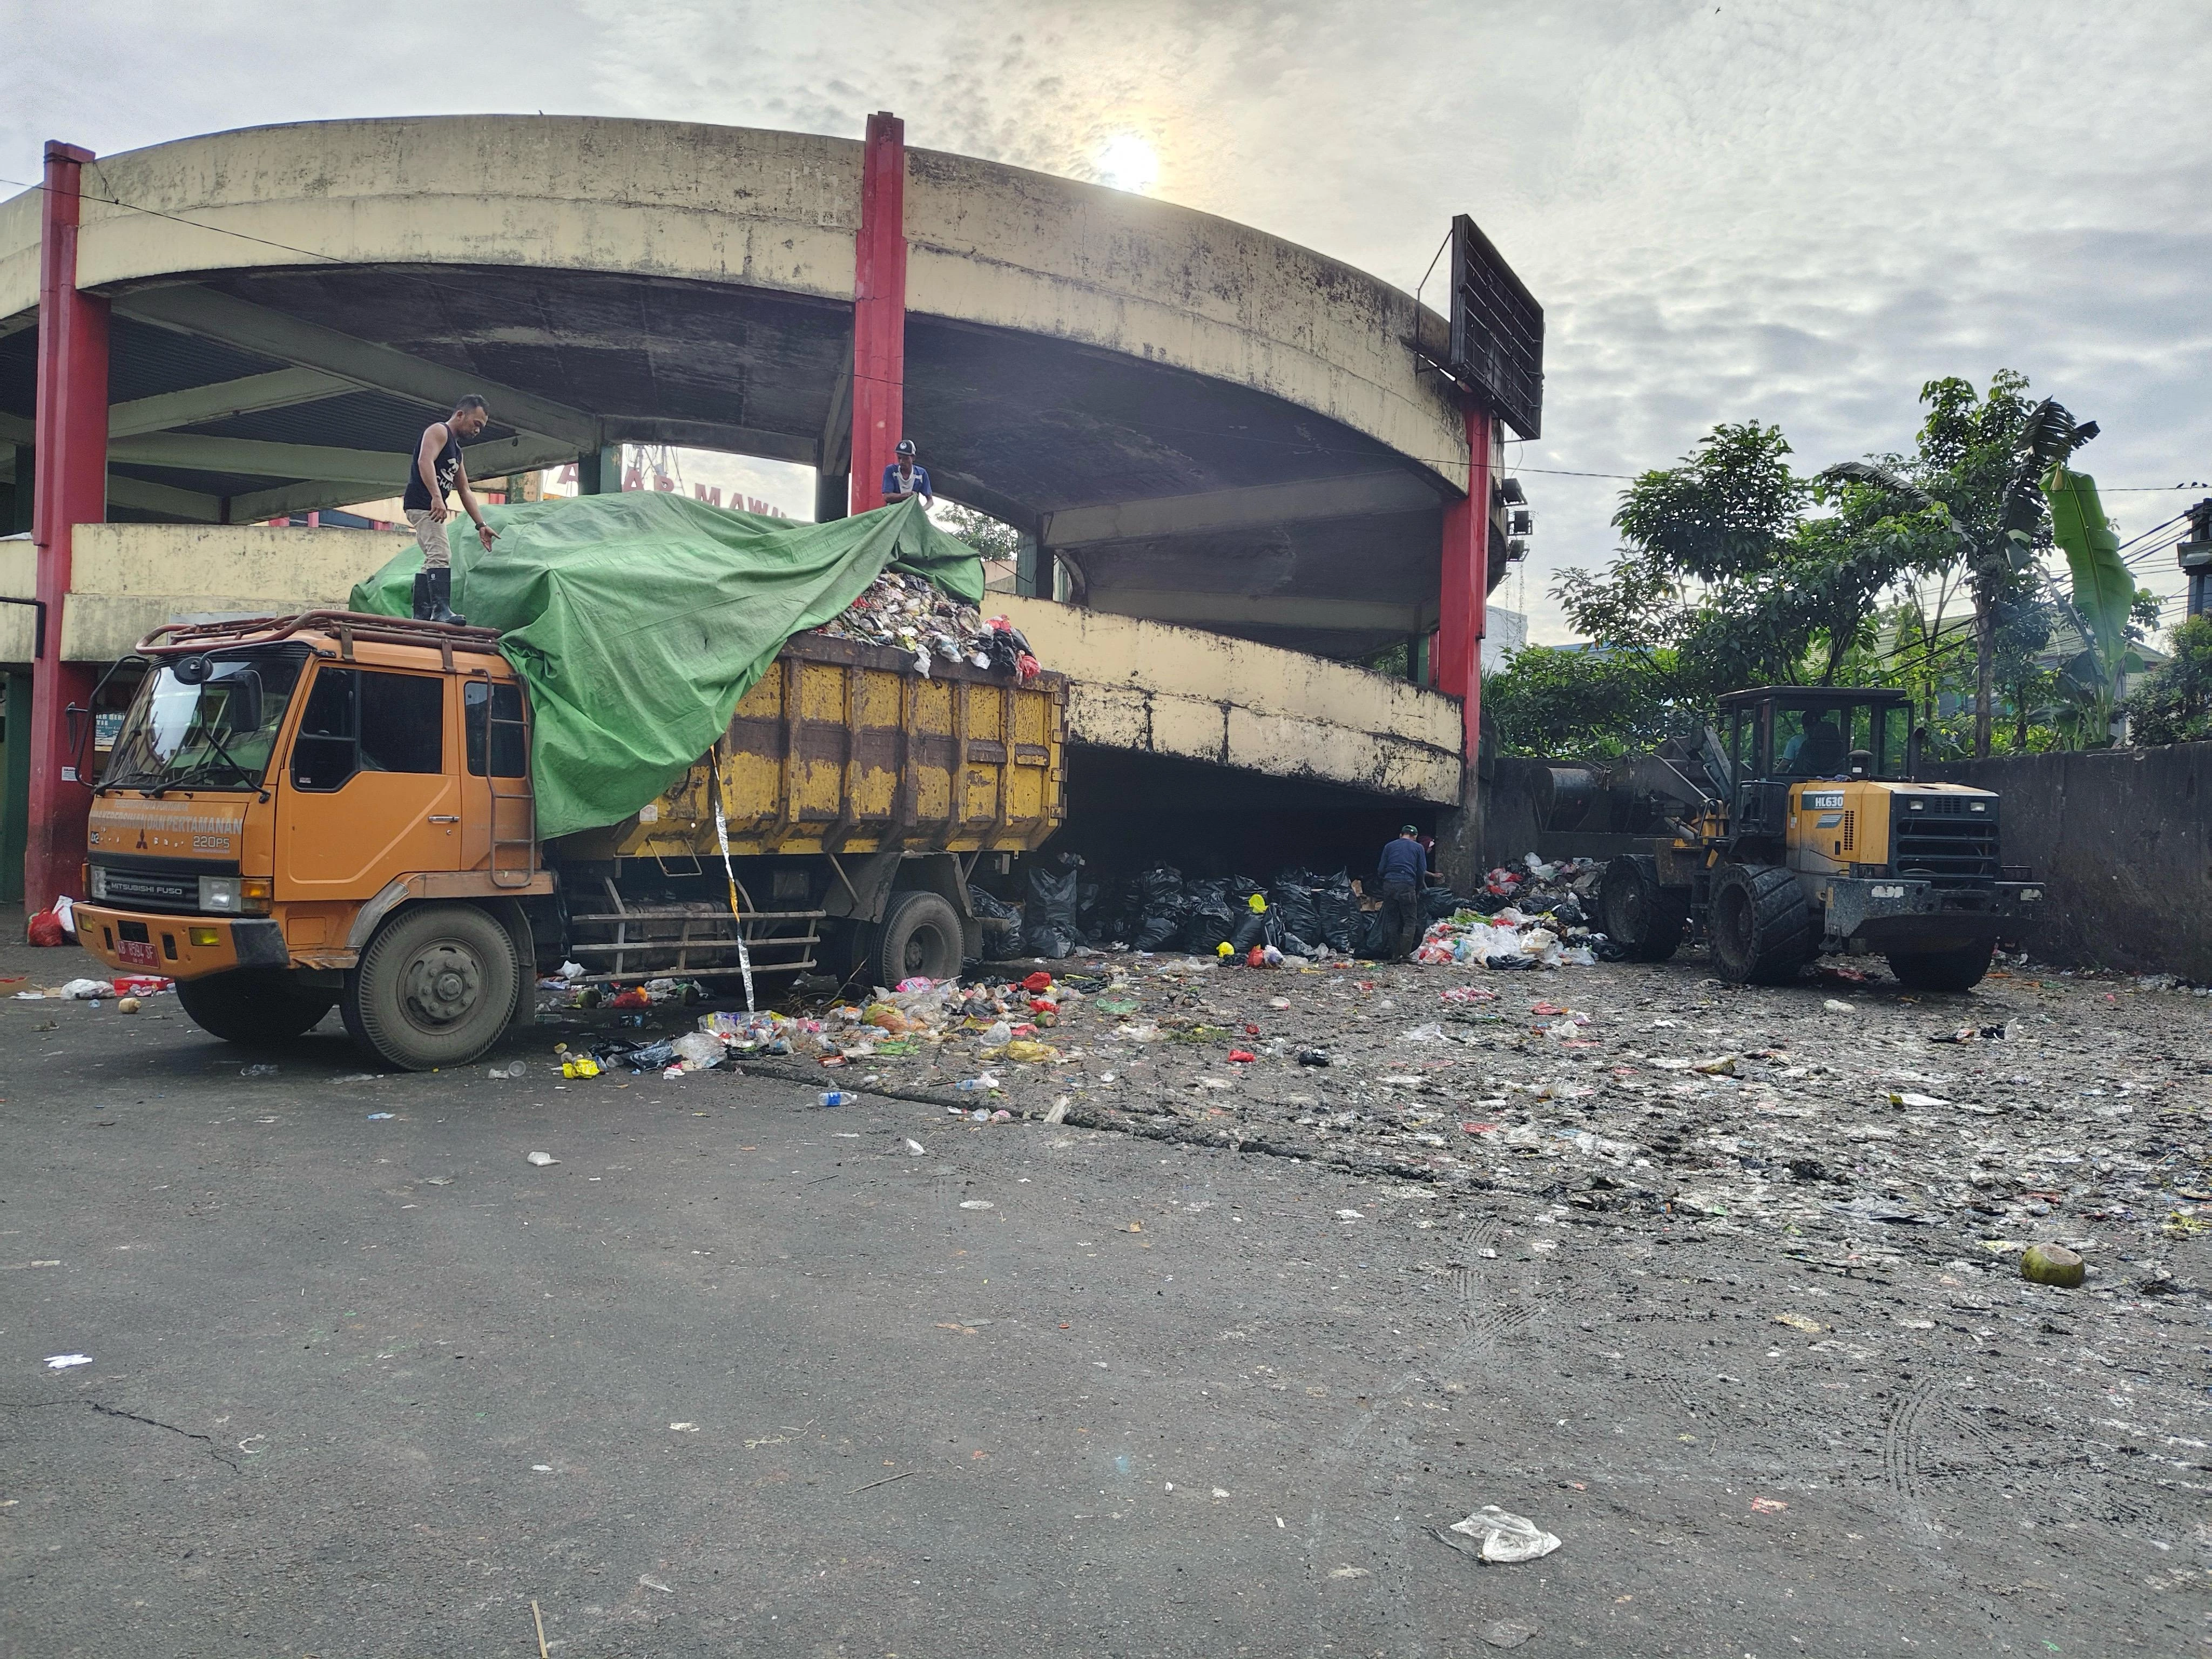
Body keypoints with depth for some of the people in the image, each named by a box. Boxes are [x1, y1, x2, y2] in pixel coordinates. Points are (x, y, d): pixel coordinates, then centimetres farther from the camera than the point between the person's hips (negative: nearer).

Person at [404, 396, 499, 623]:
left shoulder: (456, 450, 25)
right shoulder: (439, 431, -5)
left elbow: (465, 491, 24)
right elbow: (425, 461, -23)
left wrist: (481, 525, 16)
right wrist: (437, 498, -35)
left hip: (431, 508, 11)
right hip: (423, 504, -11)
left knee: (432, 561, 11)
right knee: (441, 555, -21)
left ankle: (421, 617, 13)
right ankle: (442, 612, -30)